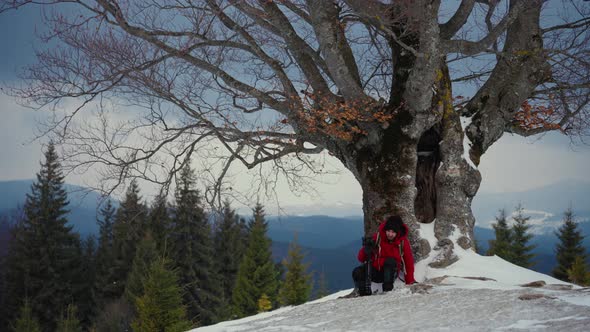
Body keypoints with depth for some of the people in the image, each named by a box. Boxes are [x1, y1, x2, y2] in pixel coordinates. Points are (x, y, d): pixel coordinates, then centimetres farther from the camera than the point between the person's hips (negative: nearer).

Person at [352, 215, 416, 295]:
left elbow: (409, 262, -1)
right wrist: (366, 250, -31)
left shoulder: (403, 241, -9)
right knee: (357, 272, -27)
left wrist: (410, 282, -4)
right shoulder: (377, 237, -10)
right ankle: (365, 294, -12)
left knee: (390, 261, -33)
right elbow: (361, 258, -8)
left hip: (391, 272, -1)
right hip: (375, 271, 1)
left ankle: (387, 289, -29)